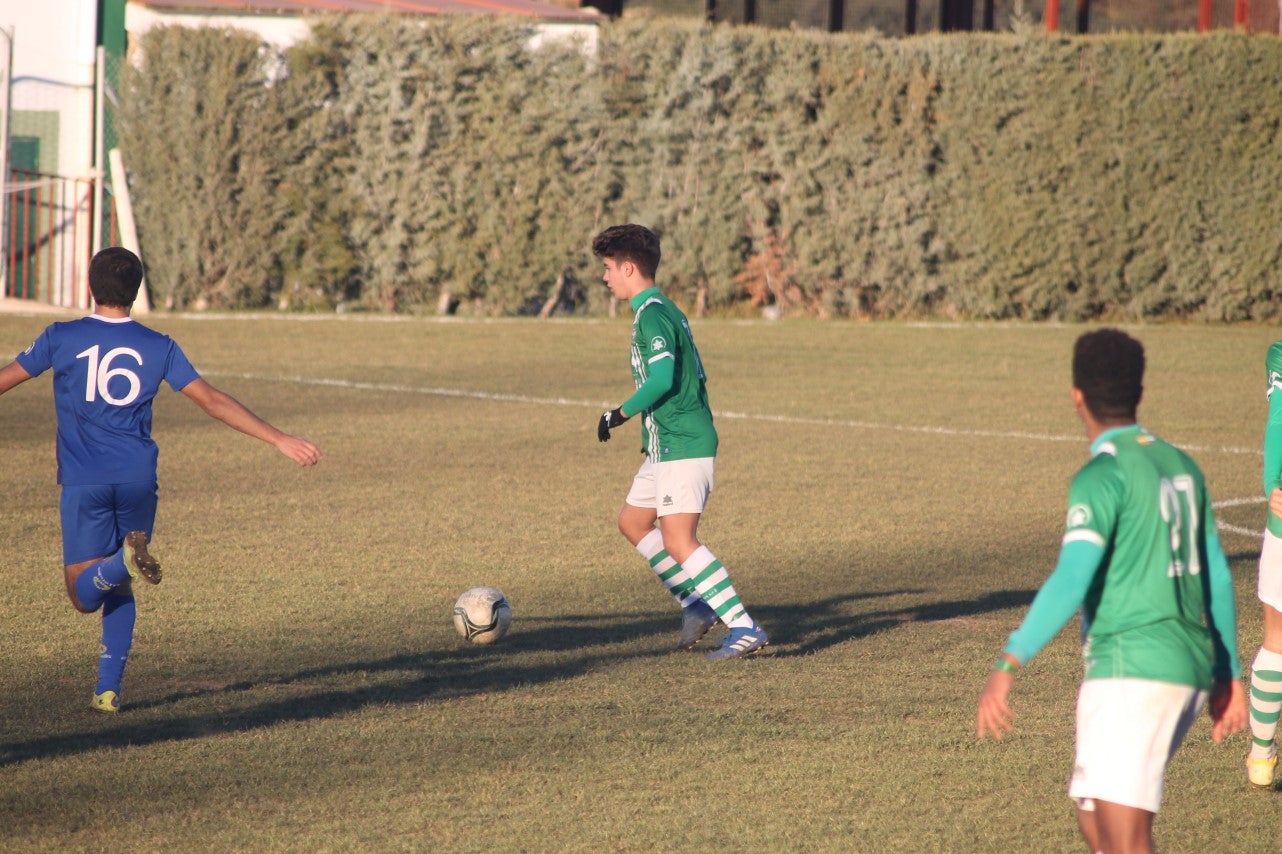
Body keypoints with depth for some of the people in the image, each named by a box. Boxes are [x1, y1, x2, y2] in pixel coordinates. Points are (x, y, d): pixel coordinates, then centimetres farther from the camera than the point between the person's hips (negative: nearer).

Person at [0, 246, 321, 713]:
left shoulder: (62, 339, 1)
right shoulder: (158, 347, 4)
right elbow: (212, 400, 1)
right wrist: (279, 439, 5)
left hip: (84, 482, -2)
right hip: (138, 479, 2)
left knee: (84, 595, -2)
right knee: (120, 591, 17)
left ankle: (124, 560, -33)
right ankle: (108, 688, 8)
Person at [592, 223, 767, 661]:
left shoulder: (652, 314, -15)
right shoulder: (668, 310, 16)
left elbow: (661, 379, -26)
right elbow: (697, 377, 21)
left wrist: (618, 415, -15)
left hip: (680, 445, -11)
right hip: (668, 445, 11)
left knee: (678, 540, -14)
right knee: (632, 522, 19)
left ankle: (745, 628, -18)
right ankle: (697, 606, 20)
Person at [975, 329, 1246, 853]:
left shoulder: (1103, 477, -11)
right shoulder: (1181, 466, 14)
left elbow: (1072, 580, -23)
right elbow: (1217, 580, 19)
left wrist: (1007, 666, -28)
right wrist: (1229, 676, 27)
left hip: (1133, 672, -9)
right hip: (1193, 668, 9)